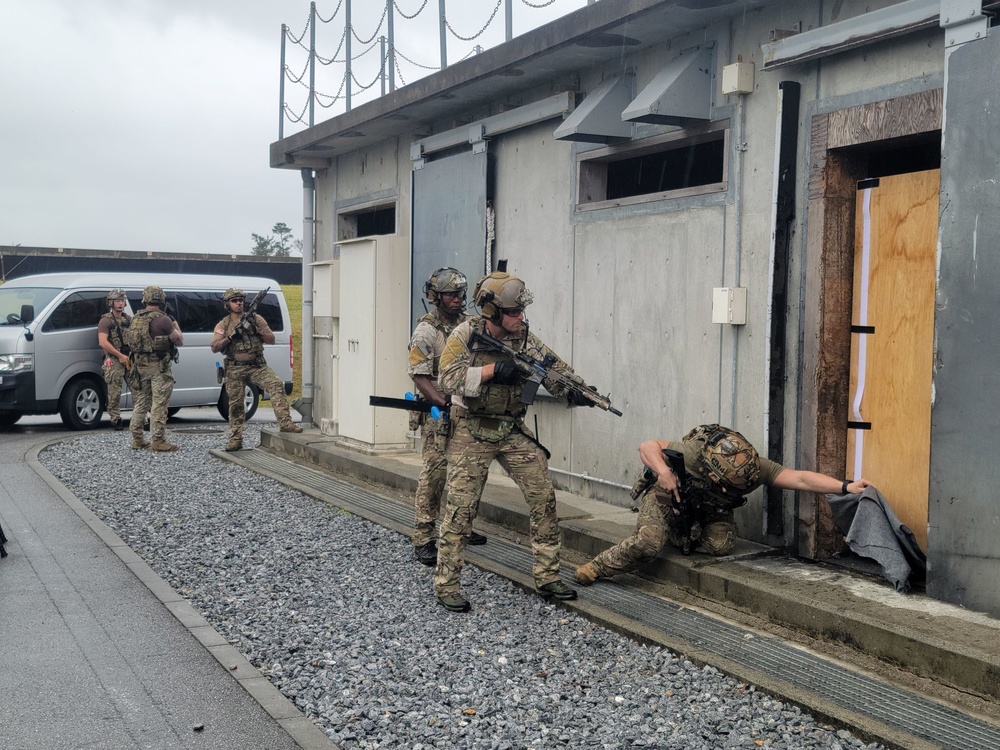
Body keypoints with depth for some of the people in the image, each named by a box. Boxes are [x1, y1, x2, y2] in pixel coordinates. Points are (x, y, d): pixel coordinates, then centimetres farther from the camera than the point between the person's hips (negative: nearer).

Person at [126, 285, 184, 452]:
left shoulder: (136, 319, 8)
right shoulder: (162, 319, -15)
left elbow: (129, 341, 18)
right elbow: (179, 341, -8)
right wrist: (176, 327, 11)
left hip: (140, 365, 7)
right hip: (159, 365, -7)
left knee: (141, 403, 14)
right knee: (159, 404, -4)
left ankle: (137, 439, 18)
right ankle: (158, 441, -3)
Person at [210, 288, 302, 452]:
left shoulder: (255, 318, 6)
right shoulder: (223, 325, 5)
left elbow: (271, 339, 4)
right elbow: (214, 347, -5)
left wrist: (258, 330, -14)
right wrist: (231, 336, -18)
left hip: (257, 366, 0)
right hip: (235, 369, 0)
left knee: (276, 385, -23)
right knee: (235, 404, 3)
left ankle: (285, 423, -26)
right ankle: (235, 440, 14)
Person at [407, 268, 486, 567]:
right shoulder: (426, 330, -9)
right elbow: (419, 376, -14)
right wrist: (445, 404, -24)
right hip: (437, 411, -6)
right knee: (434, 470, -9)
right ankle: (423, 539, -6)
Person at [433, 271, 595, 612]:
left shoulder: (524, 337, 0)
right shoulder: (465, 335, -11)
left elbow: (554, 368, -4)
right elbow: (448, 378, -23)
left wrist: (573, 389, -25)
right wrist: (493, 369, -31)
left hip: (513, 431, 5)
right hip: (472, 433, -4)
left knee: (543, 498, 1)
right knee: (461, 508, -4)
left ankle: (547, 576, 13)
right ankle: (446, 585, 8)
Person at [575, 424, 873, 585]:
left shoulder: (753, 467, -29)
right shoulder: (693, 453, -38)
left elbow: (800, 478, -36)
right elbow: (647, 446, -29)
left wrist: (845, 486, -46)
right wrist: (662, 470, -47)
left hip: (709, 511, 4)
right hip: (667, 498, -4)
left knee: (720, 545, -22)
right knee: (648, 543, -27)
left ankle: (682, 537, 10)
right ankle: (596, 568, -4)